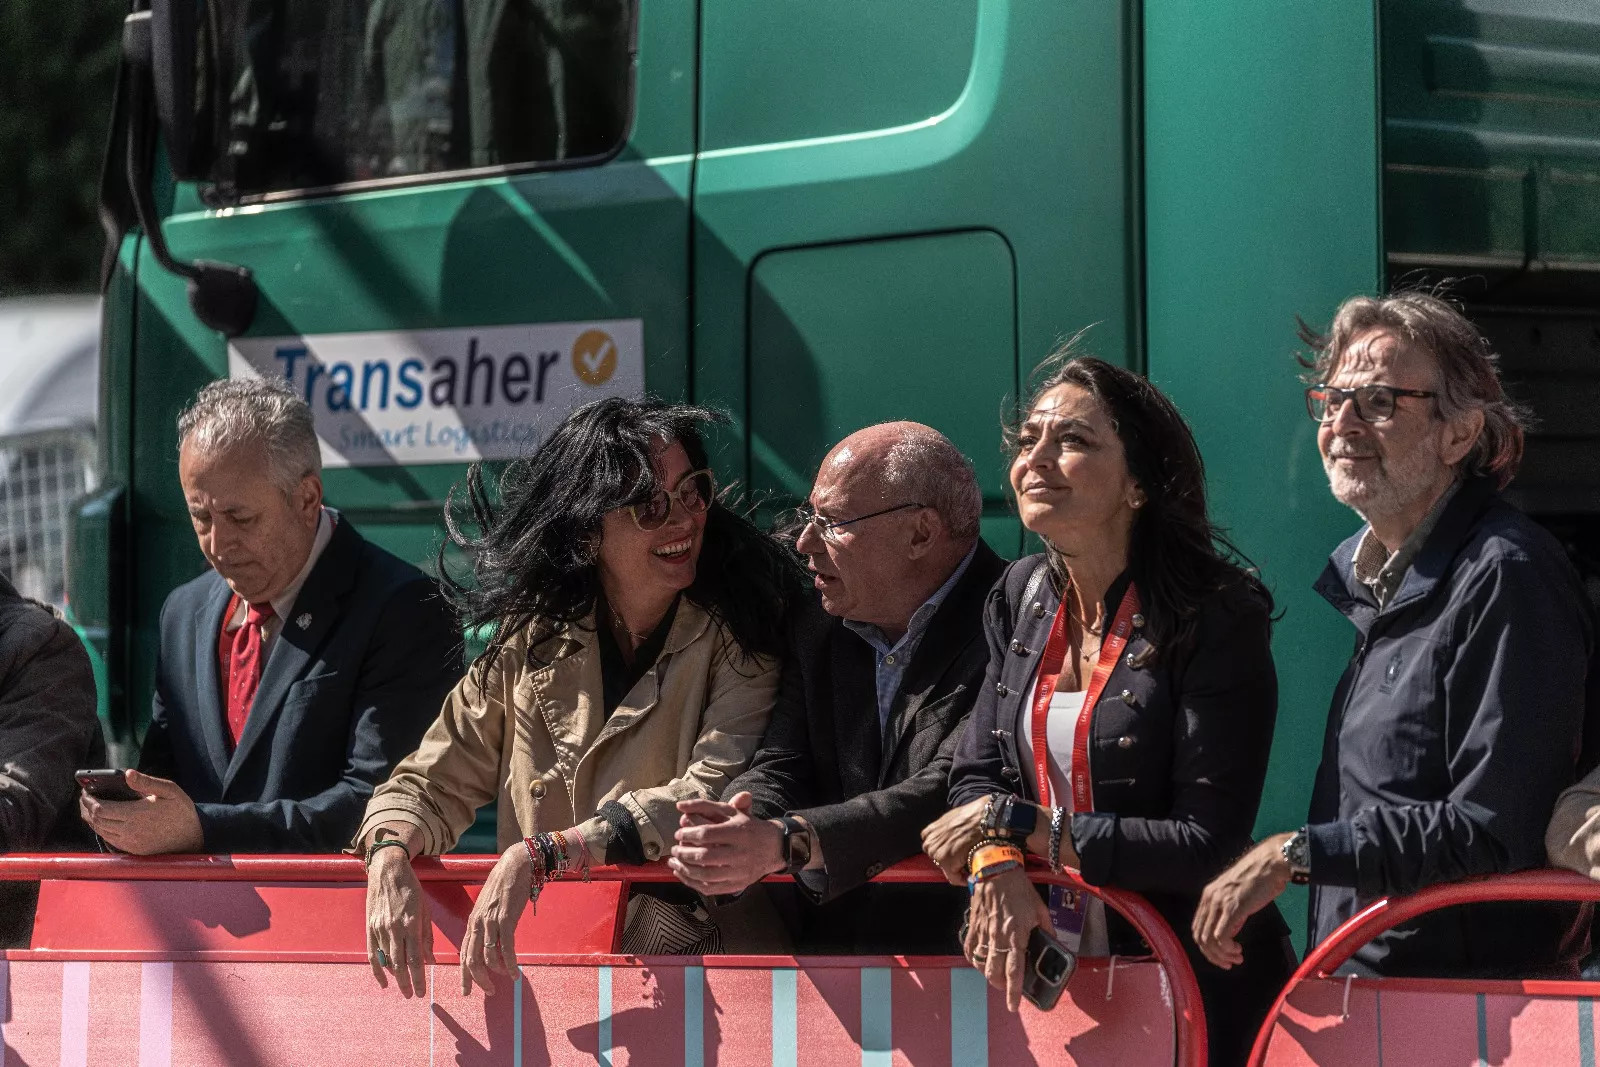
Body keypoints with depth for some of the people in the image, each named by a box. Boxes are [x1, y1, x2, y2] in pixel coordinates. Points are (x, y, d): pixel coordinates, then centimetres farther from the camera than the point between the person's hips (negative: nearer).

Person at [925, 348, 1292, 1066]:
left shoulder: (1216, 616, -14)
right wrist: (998, 866, -19)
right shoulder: (1020, 597, 6)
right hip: (1047, 973, 6)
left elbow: (1210, 845, -20)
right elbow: (976, 776, 5)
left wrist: (1018, 823, -16)